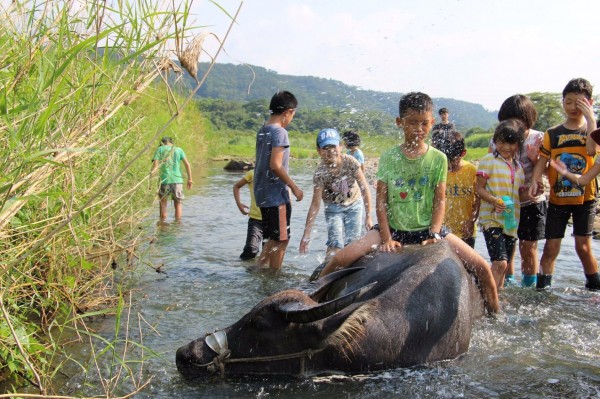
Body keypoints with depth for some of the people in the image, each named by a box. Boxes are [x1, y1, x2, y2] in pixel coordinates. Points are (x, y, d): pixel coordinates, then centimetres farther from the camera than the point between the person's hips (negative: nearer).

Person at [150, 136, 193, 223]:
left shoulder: (160, 149, 7)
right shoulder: (178, 150, 11)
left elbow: (155, 165, -6)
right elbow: (187, 164, 3)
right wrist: (190, 179, 6)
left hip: (164, 180, -1)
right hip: (177, 180, 1)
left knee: (163, 203, 14)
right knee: (178, 203, 11)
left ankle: (163, 222, 15)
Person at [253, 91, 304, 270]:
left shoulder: (262, 130, 11)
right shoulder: (279, 132, -16)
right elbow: (275, 165, -23)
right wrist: (294, 187, -15)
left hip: (263, 193, 9)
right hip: (276, 195, -9)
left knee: (273, 238, 18)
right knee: (281, 240, 3)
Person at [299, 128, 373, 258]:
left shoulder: (350, 162, -23)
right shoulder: (320, 173, -23)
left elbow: (365, 189, -15)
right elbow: (315, 204, -22)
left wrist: (368, 217, -14)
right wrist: (306, 233, -25)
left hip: (355, 205, 1)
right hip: (333, 208, -1)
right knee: (335, 244, -15)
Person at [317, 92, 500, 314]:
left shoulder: (438, 158, 0)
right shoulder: (389, 157, -1)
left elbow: (440, 200, 0)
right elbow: (381, 200, -3)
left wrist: (434, 235, -12)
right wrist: (386, 238, -12)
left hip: (428, 230, 1)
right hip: (393, 229, 0)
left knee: (482, 268, -12)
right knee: (340, 259, -18)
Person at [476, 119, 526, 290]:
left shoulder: (518, 166, 14)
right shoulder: (488, 160, -4)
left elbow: (520, 193, 18)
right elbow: (480, 189, -8)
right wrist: (494, 200, -25)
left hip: (511, 220, 7)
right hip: (491, 218, -7)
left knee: (504, 265, 13)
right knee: (500, 262, -19)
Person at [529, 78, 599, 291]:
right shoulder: (552, 134, 4)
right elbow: (542, 161, -2)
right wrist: (534, 181, -20)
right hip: (557, 198, 1)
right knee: (551, 247, 1)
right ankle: (543, 286, 8)